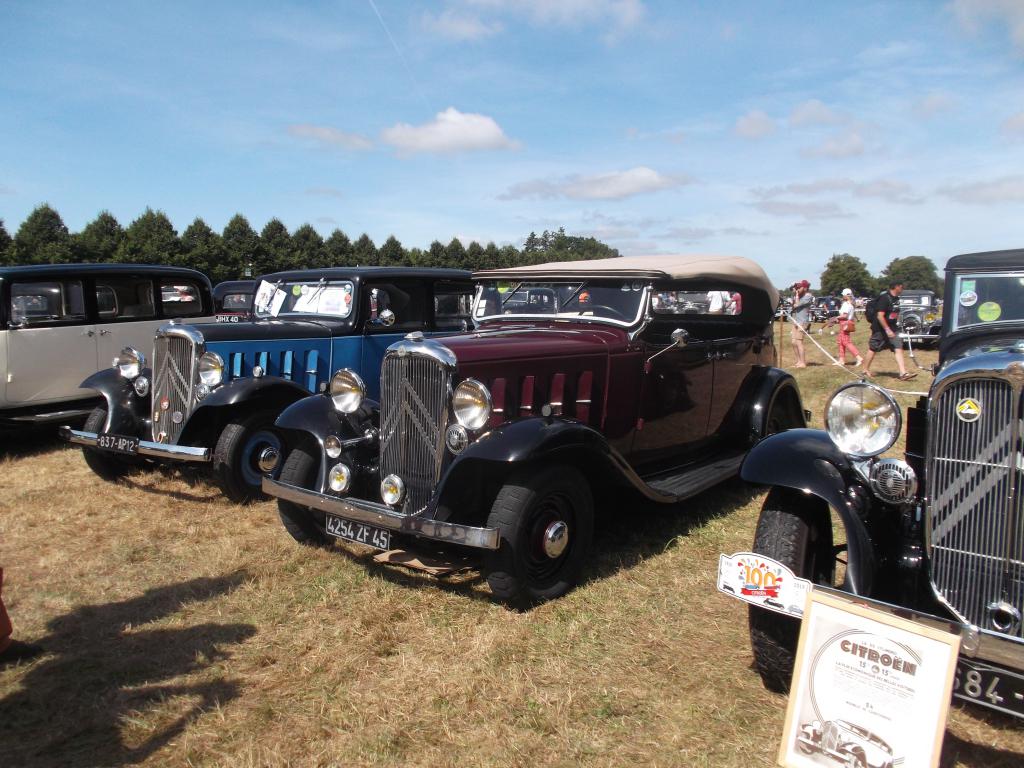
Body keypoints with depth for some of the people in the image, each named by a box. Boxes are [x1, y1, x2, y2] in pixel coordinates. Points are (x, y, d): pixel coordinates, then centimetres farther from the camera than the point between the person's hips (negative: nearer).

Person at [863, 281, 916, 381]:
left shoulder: (896, 299, 8)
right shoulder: (884, 298, -18)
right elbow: (880, 316, -23)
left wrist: (892, 329, 19)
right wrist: (887, 330, -24)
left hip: (890, 329, 8)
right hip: (880, 329, -8)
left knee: (898, 349, -2)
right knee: (873, 349, 4)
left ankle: (903, 373, -6)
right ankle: (866, 370, 20)